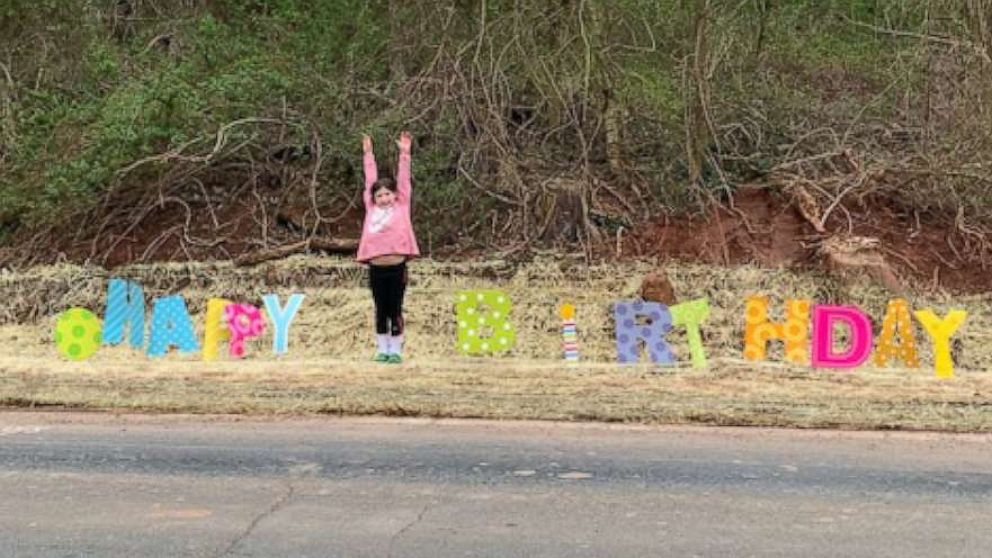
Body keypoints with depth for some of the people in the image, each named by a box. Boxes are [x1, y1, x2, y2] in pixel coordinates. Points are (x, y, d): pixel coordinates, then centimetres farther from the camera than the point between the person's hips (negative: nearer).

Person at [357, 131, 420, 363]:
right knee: (380, 310, 9)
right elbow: (370, 182, 16)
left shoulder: (401, 207, 4)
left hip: (397, 267, -3)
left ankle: (396, 350, 9)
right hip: (376, 268, 3)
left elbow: (404, 180, 4)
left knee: (395, 310, 3)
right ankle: (382, 349, 15)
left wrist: (404, 154, 1)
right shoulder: (371, 209, 10)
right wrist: (368, 155, 21)